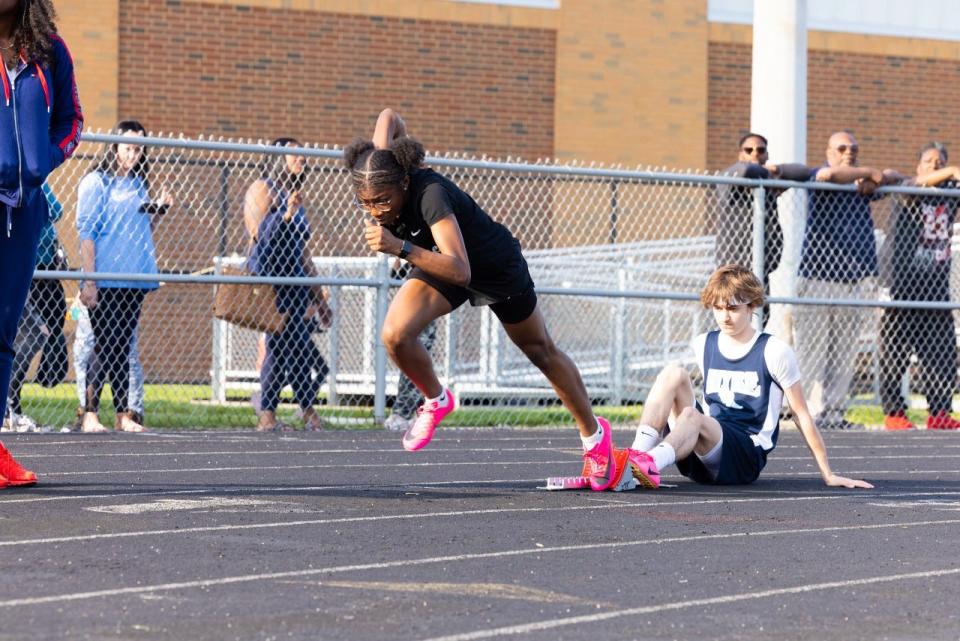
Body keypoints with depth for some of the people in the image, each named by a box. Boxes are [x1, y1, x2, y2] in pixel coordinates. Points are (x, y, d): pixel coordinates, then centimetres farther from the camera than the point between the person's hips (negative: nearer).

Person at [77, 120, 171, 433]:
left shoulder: (138, 184, 16)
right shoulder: (96, 182, -4)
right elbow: (86, 232, -9)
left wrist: (159, 209, 6)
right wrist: (89, 281, -15)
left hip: (135, 279, 6)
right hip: (105, 282, -6)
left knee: (123, 348, 8)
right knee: (104, 347, -7)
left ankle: (123, 415, 9)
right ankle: (90, 415, -4)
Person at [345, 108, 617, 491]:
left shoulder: (430, 194, -44)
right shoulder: (376, 178, -26)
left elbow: (460, 271, -53)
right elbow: (389, 117, -6)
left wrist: (401, 248, -61)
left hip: (495, 268, -5)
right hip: (438, 263, 5)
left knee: (542, 353, 15)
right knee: (395, 334, -21)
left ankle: (594, 434, 37)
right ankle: (436, 401, 9)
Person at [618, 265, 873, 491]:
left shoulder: (773, 351, 1)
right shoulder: (702, 345, 14)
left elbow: (802, 415, 4)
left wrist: (828, 475, 5)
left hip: (746, 458, -4)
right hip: (701, 457, 4)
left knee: (692, 416, -35)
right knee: (673, 373, -18)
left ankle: (649, 464, -66)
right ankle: (637, 456, -39)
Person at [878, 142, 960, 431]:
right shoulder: (907, 192, -3)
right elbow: (916, 184, -23)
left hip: (936, 286, 5)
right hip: (902, 285, -5)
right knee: (895, 354, -3)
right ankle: (893, 413, 4)